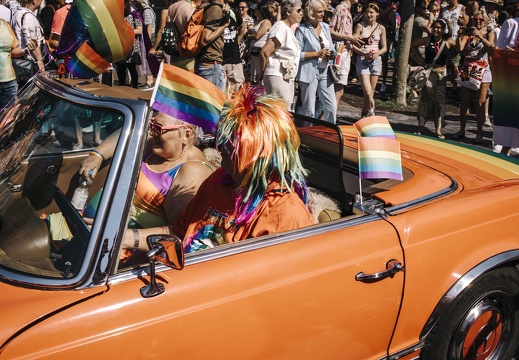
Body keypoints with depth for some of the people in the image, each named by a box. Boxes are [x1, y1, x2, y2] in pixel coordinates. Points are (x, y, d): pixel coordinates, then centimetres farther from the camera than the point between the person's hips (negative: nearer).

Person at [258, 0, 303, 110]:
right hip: (277, 77, -10)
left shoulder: (288, 29, 15)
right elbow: (264, 53, -21)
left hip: (287, 78, 10)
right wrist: (261, 75, -10)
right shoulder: (281, 28, -15)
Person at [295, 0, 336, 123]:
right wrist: (317, 54, -16)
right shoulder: (302, 29, -8)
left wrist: (331, 54, -3)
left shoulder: (325, 27, 11)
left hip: (325, 71, 6)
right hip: (309, 72, -6)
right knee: (309, 109, 2)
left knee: (331, 106, 5)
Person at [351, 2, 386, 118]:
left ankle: (364, 116, 20)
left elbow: (384, 47, 10)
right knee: (368, 92, -16)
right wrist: (364, 53, -19)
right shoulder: (360, 26, 1)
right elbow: (354, 45, -3)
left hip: (376, 60, 3)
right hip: (362, 60, -3)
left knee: (371, 92, 6)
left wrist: (377, 53, -11)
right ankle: (372, 114, -5)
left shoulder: (381, 28, 7)